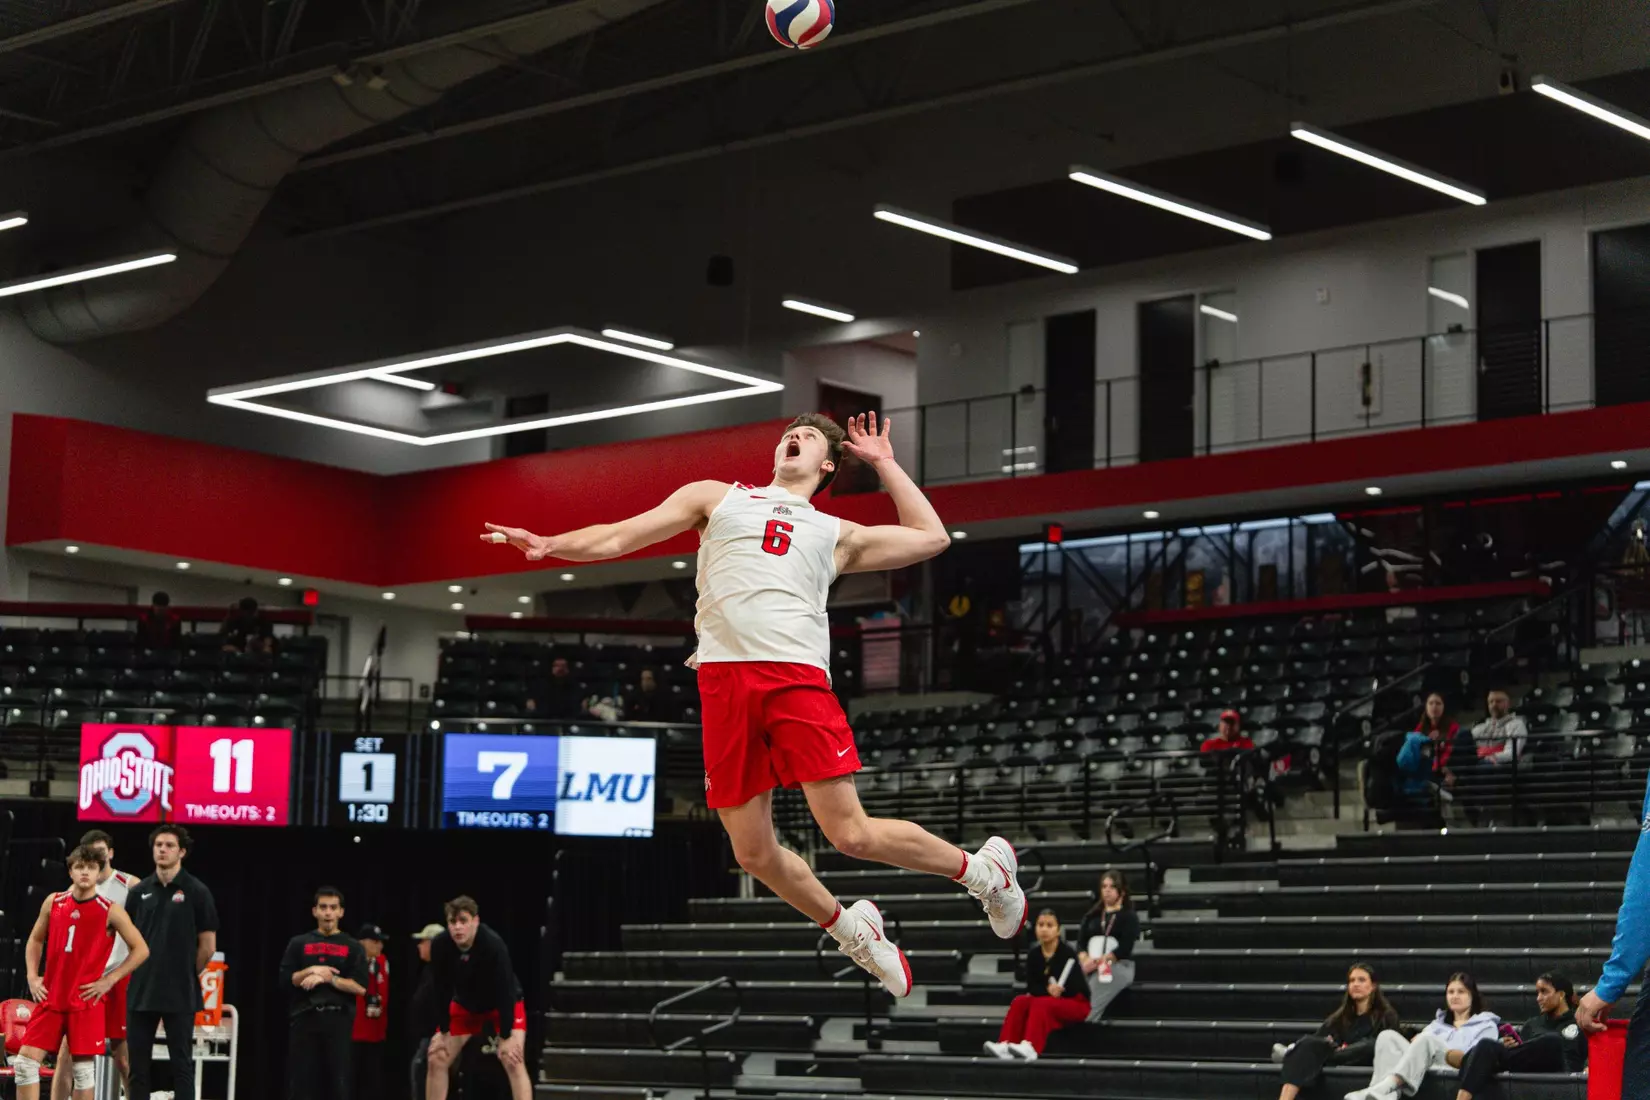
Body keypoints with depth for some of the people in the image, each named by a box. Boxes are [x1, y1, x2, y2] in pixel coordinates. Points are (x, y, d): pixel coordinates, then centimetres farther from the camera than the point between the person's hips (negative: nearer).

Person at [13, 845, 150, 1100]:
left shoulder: (111, 911, -6)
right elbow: (35, 940, 20)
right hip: (50, 997, 4)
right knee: (26, 1061, -3)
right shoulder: (53, 902, 6)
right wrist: (32, 976, 7)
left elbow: (141, 950, -4)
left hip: (86, 1001, -4)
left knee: (83, 1067, -1)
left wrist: (109, 980, -8)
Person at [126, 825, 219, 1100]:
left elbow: (207, 947, -1)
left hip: (179, 995, -4)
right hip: (141, 992, 4)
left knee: (181, 1063, 0)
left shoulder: (196, 892, -3)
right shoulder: (140, 891, 8)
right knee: (137, 1062, 6)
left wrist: (185, 974, 4)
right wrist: (148, 970, 8)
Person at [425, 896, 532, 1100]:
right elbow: (442, 990, -13)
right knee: (437, 1060, -2)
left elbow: (505, 991, -30)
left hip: (505, 1005, -4)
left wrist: (506, 1037, -27)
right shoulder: (440, 946, -25)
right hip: (465, 1004, 5)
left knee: (514, 1062, -22)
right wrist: (443, 1032, -9)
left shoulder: (493, 944, -35)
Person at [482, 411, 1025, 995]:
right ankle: (850, 930, 24)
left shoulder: (837, 535, 24)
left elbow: (931, 537, 28)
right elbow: (621, 537, 18)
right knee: (754, 853, 0)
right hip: (724, 680, 1)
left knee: (851, 835, -11)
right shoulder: (718, 498, 23)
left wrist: (882, 462, 29)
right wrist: (551, 543, 1)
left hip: (798, 679, -1)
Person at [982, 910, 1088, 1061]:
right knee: (1020, 1001, -21)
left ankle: (1029, 1046, -53)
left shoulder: (1067, 953, -14)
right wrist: (1047, 990, -24)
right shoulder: (1033, 955, 2)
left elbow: (1073, 989, -17)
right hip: (1045, 998, 6)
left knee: (1041, 1003, -33)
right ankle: (1005, 1044, -38)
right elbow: (1031, 987, -3)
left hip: (1075, 1003, -6)